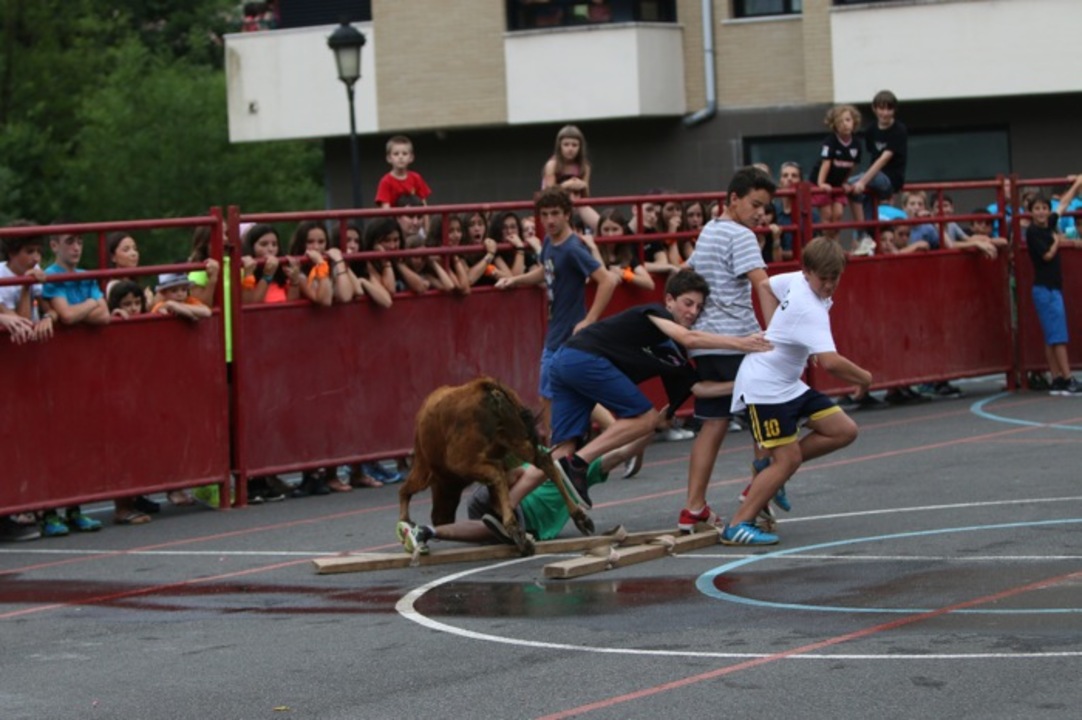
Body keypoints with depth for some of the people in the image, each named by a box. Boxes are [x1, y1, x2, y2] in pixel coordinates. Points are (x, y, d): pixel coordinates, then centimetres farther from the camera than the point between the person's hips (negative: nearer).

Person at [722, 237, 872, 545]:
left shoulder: (796, 280, 0)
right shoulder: (809, 310, -28)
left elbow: (767, 286, 22)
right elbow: (829, 361, -37)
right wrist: (864, 378, -20)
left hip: (789, 384, 9)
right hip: (765, 388, -9)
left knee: (844, 431, 5)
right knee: (788, 460, -11)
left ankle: (769, 468, 14)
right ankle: (736, 526, -5)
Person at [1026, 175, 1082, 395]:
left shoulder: (1049, 225, 9)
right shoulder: (1032, 232, -12)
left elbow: (1063, 204, 24)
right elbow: (1047, 255, -15)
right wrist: (1057, 241, 1)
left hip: (1053, 287, 8)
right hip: (1045, 288, -8)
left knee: (1052, 337, 8)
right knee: (1057, 336, -11)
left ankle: (1057, 381, 9)